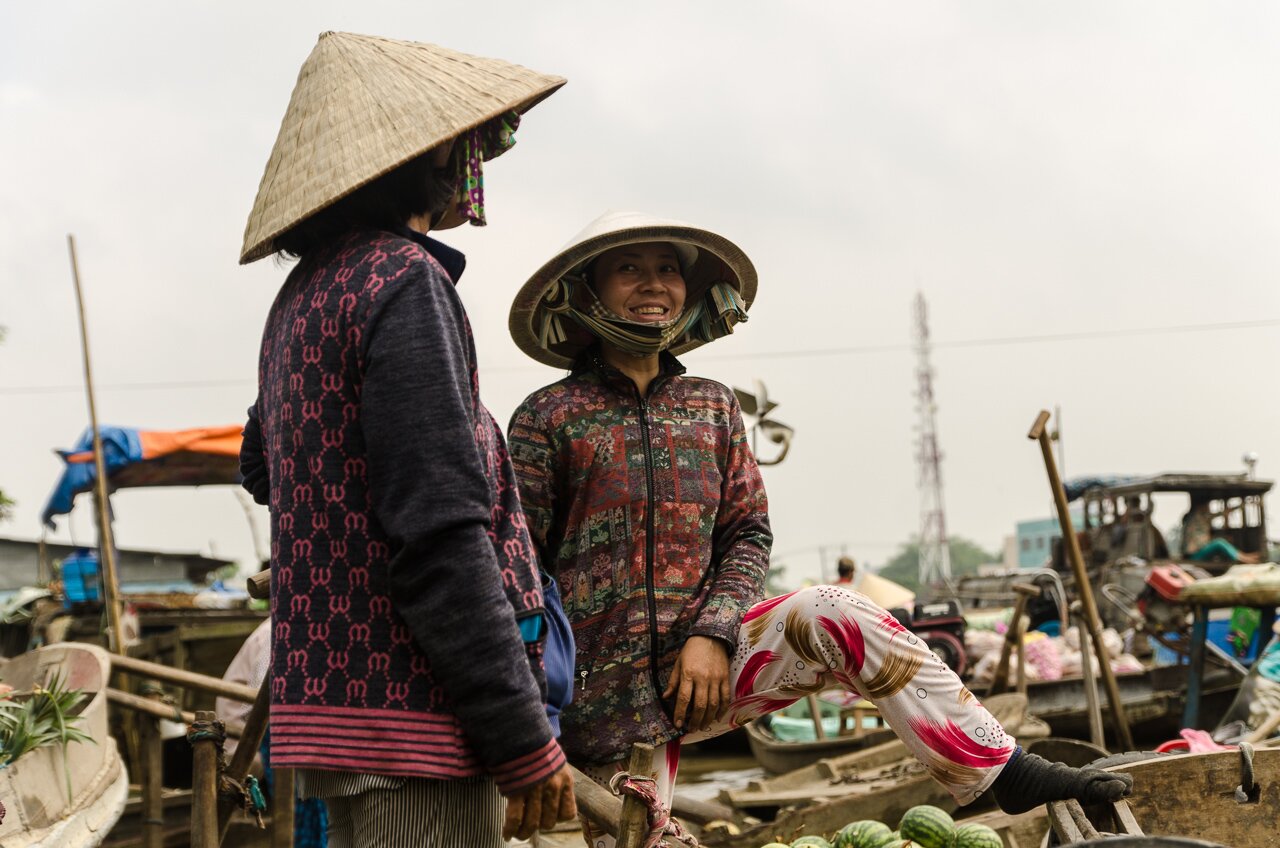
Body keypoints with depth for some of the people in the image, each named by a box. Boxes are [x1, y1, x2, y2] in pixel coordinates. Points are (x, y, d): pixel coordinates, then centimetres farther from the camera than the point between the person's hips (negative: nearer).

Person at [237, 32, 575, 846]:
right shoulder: (405, 281, -13)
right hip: (412, 710, -9)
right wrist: (525, 742, -18)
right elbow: (440, 534, -21)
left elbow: (264, 467, 32)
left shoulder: (302, 296, 15)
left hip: (330, 687, 10)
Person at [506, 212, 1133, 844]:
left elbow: (748, 535, 8)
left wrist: (712, 633, -10)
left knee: (831, 615, -20)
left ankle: (1003, 771, -15)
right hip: (606, 699, -2)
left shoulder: (712, 408, 10)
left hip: (699, 661, 2)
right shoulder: (549, 418, -3)